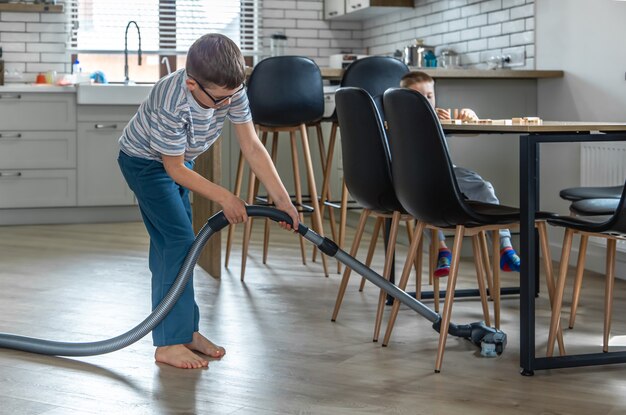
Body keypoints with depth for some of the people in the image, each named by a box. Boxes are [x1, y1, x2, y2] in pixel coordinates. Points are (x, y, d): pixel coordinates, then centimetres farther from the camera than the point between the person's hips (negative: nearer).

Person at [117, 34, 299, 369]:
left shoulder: (231, 89, -23)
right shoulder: (170, 103, -40)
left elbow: (252, 146, -17)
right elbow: (174, 169, -28)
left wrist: (282, 199, -20)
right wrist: (225, 198, -24)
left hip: (178, 161, 7)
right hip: (145, 161, -7)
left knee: (169, 245, 11)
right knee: (179, 241, -15)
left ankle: (184, 331, 19)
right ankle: (169, 344, -11)